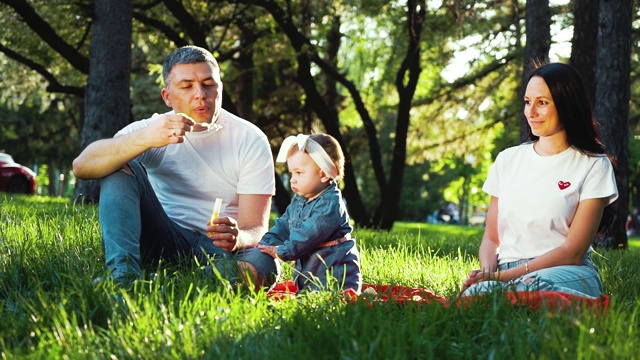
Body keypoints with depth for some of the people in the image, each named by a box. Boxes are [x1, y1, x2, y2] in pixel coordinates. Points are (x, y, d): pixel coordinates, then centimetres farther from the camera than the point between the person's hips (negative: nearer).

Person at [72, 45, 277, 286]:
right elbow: (81, 166, -21)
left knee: (265, 263, -35)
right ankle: (123, 276, -34)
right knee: (120, 165, -18)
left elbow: (256, 230, -10)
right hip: (163, 241, 2)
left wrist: (238, 238, -36)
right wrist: (145, 139, -37)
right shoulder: (152, 129, -3)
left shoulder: (250, 140, -5)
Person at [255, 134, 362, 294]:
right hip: (307, 272, 9)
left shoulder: (330, 204, -17)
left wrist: (281, 251, -16)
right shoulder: (298, 201, 13)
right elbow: (283, 226, 14)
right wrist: (265, 245, -3)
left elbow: (309, 234, -22)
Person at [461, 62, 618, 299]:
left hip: (566, 273, -1)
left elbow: (573, 252, -5)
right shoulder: (507, 160, 17)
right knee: (475, 293, -36)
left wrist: (504, 276, -15)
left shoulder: (594, 166, 3)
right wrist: (487, 272, -8)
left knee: (530, 286, -40)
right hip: (506, 272, 2)